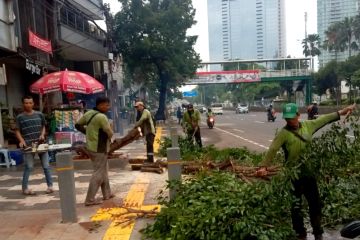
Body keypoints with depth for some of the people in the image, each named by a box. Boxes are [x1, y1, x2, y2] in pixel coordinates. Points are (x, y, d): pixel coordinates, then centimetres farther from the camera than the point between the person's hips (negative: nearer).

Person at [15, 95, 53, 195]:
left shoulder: (39, 114, 7)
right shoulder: (20, 117, 1)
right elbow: (17, 131, 2)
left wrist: (42, 135, -2)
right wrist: (22, 140, -14)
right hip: (28, 145, -2)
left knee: (46, 166, 5)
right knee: (29, 167, -1)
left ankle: (50, 186, 13)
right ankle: (25, 188, 11)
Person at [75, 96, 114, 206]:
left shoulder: (89, 113, 4)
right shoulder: (102, 117, -21)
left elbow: (78, 125, 14)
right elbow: (110, 134, -15)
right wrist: (108, 128, 7)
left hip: (91, 147, 9)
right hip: (99, 149, -9)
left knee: (104, 170, 21)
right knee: (98, 173, -1)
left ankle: (107, 193, 31)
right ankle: (90, 199, 2)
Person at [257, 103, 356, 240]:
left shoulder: (308, 126, 0)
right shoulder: (284, 133, -15)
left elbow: (324, 119, 15)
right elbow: (272, 150, -25)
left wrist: (341, 112, 22)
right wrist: (264, 166, -38)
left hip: (309, 173, 5)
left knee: (315, 204, 18)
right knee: (296, 207, 9)